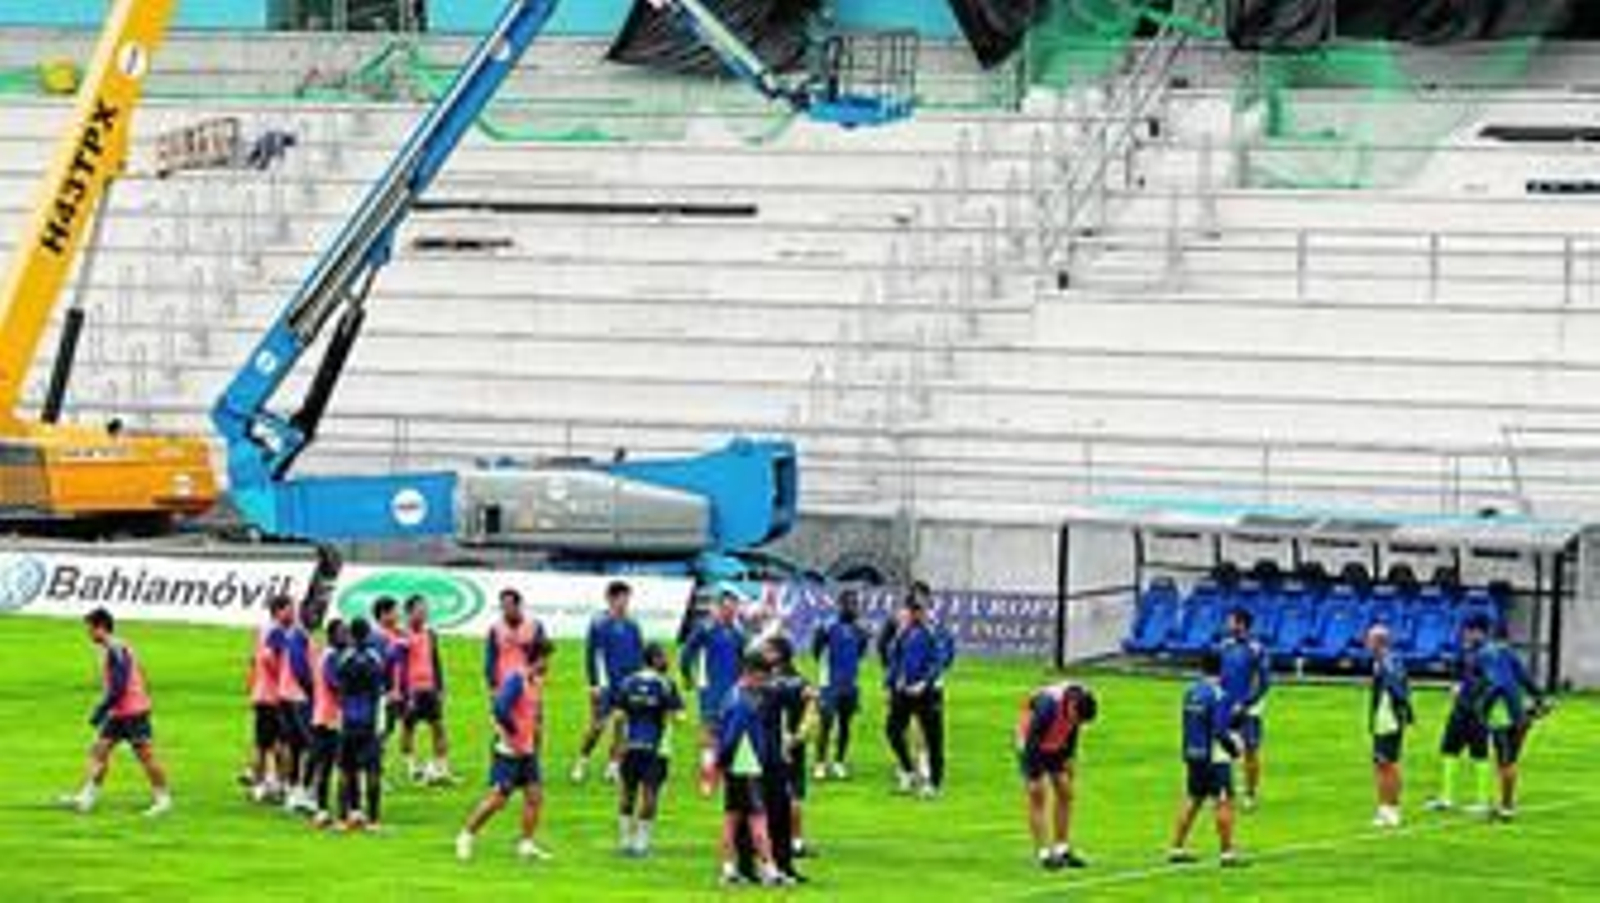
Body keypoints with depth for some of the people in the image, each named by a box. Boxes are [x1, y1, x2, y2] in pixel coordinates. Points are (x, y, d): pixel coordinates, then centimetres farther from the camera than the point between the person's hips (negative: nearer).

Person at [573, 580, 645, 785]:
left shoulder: (632, 626, 9)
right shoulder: (599, 624, -5)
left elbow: (639, 655, 15)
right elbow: (592, 654, -5)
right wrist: (594, 684, -10)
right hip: (605, 684, -4)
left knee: (622, 726, 2)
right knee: (598, 726, -5)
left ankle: (613, 767, 10)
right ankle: (582, 761, 14)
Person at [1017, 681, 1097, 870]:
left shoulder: (1078, 699, -18)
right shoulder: (1048, 706, -38)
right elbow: (1032, 742, -31)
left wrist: (1068, 758, 8)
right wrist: (1033, 779, -29)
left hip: (1055, 748, 7)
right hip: (1033, 747, -7)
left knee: (1065, 794, 1)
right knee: (1038, 797, -12)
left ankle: (1062, 850, 6)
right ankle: (1044, 854, -12)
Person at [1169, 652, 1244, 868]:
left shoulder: (1191, 692, 7)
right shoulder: (1218, 696, -16)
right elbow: (1220, 731, -20)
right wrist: (1235, 747, -4)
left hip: (1193, 754, 8)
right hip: (1215, 757, -8)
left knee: (1193, 800, 17)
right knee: (1224, 802, -3)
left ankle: (1177, 848, 19)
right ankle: (1228, 852, -4)